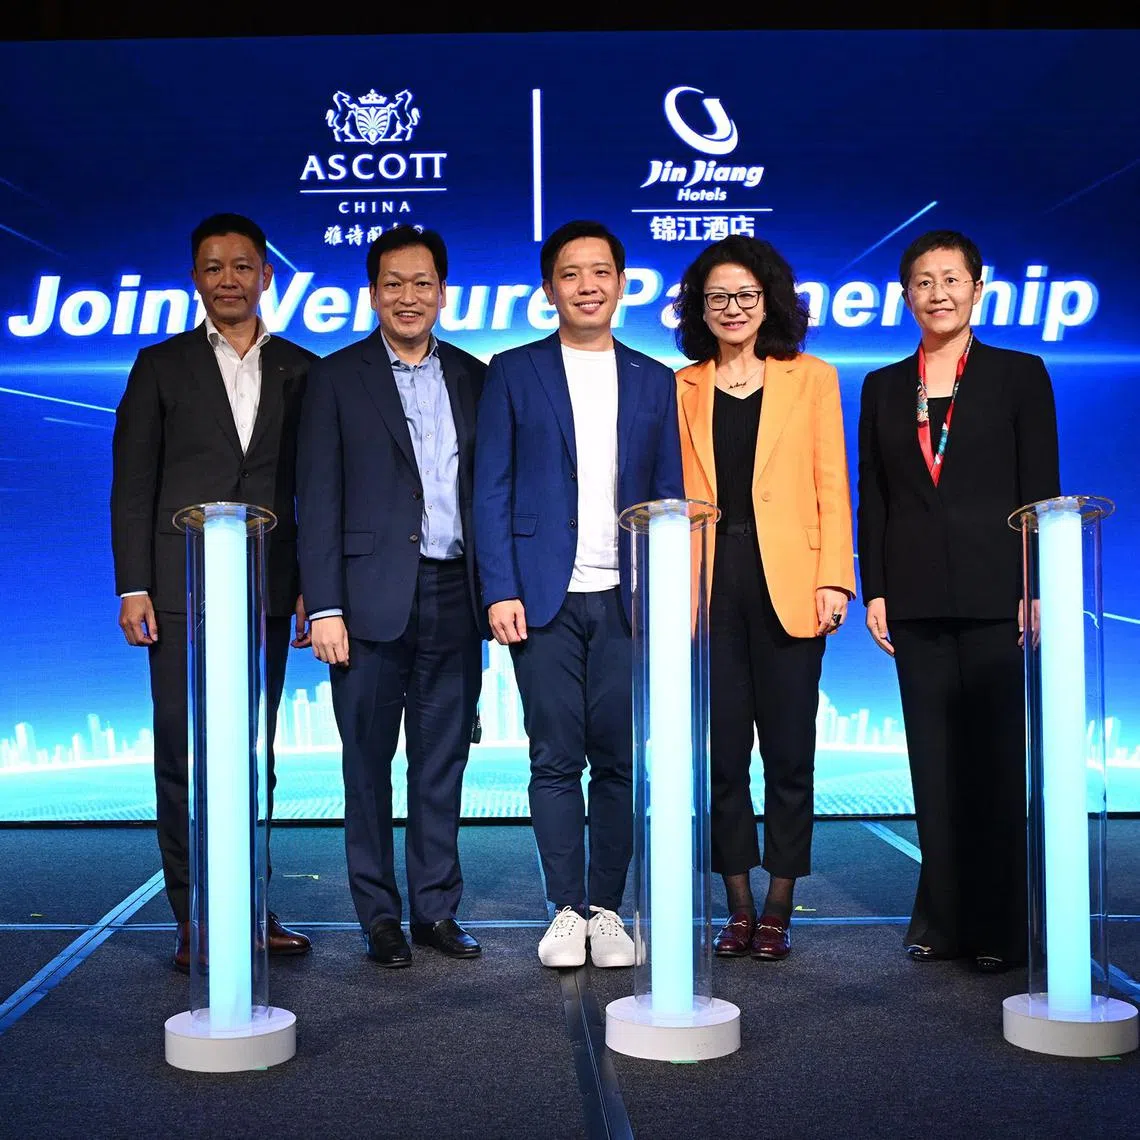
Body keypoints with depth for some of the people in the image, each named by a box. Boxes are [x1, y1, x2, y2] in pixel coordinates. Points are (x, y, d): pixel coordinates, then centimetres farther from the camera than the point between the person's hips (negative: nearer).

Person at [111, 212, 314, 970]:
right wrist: (133, 586, -5)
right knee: (186, 757, -1)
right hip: (182, 588, -1)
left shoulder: (300, 370, 10)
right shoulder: (162, 366, 6)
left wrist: (311, 586, 3)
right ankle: (195, 920, 7)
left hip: (267, 589, 2)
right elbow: (132, 483, 3)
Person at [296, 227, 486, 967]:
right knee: (369, 766, 5)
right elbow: (319, 502, -2)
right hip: (374, 600, -2)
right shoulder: (337, 379, 2)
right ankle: (380, 916, 16)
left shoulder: (473, 378, 10)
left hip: (454, 599, 3)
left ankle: (437, 908, 20)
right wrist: (325, 608, -8)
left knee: (443, 764, 9)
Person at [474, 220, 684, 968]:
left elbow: (668, 498, 11)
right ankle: (566, 910, 12)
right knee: (556, 759, 1)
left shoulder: (654, 382, 13)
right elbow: (492, 489, 3)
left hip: (626, 598, 2)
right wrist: (500, 590, -7)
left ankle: (608, 910, 14)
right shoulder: (514, 374, 7)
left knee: (619, 760, 2)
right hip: (544, 597, -1)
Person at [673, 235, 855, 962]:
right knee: (720, 751, 4)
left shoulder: (812, 378, 9)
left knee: (788, 751, 1)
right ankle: (739, 907, 15)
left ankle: (778, 910, 12)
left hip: (786, 584, -1)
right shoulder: (681, 389, 13)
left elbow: (831, 486, 4)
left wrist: (834, 579, -6)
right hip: (707, 585, 1)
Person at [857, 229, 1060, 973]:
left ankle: (1000, 925, 9)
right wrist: (875, 591, 4)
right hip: (917, 598, 3)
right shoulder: (885, 387, 11)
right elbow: (873, 498, 11)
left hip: (995, 595, -3)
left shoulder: (1019, 376, 3)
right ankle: (944, 919, 15)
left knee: (998, 756, 0)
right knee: (934, 759, 6)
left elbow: (1041, 491, -1)